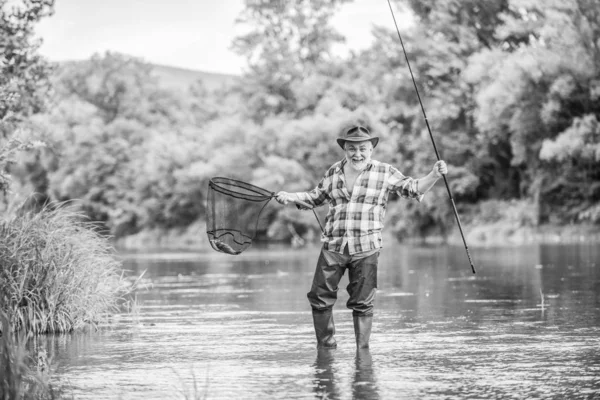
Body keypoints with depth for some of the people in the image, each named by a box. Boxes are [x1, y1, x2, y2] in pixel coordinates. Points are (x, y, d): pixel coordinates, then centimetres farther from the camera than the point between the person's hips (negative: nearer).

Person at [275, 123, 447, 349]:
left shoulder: (384, 173, 3)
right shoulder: (334, 173, 11)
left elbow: (413, 190, 4)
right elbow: (317, 197, 26)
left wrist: (434, 175, -10)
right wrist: (290, 197, 14)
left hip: (366, 249, -3)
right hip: (333, 246, 3)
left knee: (362, 303, 1)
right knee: (320, 298, 2)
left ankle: (362, 348, 14)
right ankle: (325, 345, 16)